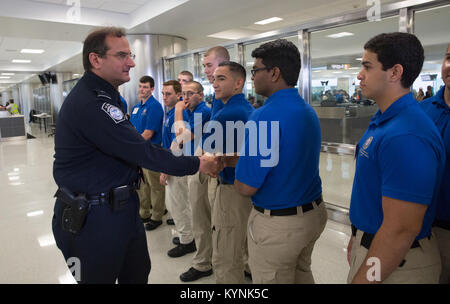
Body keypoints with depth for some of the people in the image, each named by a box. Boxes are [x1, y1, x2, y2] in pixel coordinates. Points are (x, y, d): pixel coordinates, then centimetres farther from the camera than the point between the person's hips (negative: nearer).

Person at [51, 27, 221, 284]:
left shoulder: (103, 96, 11)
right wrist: (197, 164, -16)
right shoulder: (90, 103, -24)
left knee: (138, 274, 21)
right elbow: (142, 152, -25)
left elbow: (130, 145, 13)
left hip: (123, 206, 10)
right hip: (92, 217, -10)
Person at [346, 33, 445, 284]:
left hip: (396, 262, -8)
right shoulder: (384, 120, 4)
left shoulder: (406, 136, -28)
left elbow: (400, 230, -28)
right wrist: (358, 237, 17)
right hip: (371, 244, 9)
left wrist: (360, 280, -21)